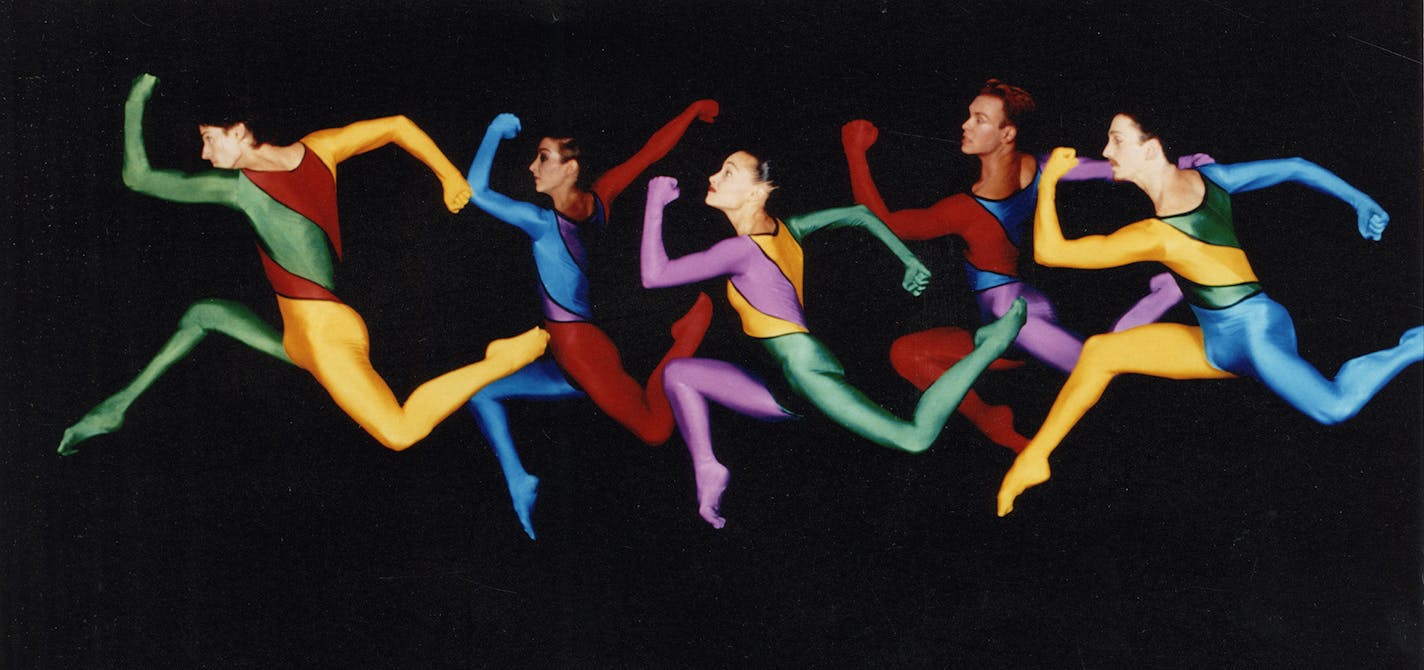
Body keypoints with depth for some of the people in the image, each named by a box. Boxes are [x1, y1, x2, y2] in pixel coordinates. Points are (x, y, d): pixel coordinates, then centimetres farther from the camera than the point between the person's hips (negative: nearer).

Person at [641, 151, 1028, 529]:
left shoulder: (742, 249, -12)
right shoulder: (785, 228, 14)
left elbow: (654, 276, -12)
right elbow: (859, 215, 21)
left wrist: (656, 203, -7)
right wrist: (910, 261, 20)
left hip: (807, 369, -10)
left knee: (915, 437, -18)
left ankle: (989, 345, -10)